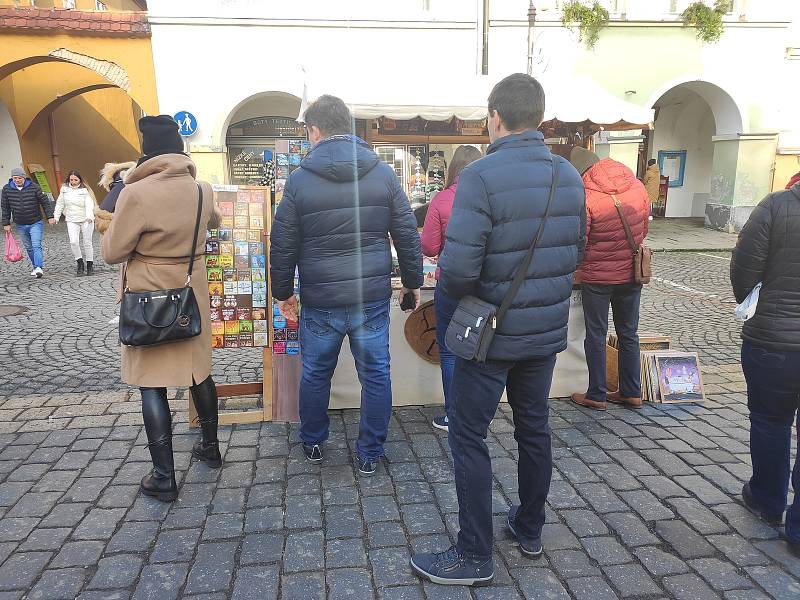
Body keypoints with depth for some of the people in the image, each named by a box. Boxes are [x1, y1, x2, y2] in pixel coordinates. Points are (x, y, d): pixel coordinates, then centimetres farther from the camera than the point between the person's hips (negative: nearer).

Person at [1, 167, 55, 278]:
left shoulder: (34, 187, -9)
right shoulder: (7, 189, -1)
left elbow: (45, 202, -3)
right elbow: (5, 208, 6)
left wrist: (50, 217, -9)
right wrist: (6, 223, 6)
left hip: (35, 223, -4)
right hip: (20, 226, 4)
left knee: (36, 246, -15)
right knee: (29, 248, 10)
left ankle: (39, 268, -21)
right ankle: (36, 267, 19)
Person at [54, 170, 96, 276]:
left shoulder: (85, 190, -6)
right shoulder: (64, 189, 5)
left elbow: (89, 205, -15)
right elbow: (60, 204, 14)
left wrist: (89, 217, -31)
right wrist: (56, 216, 12)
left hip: (86, 220, -2)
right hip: (72, 221, 2)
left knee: (87, 242, 4)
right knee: (73, 242, -13)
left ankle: (90, 265, 16)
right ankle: (80, 263, 2)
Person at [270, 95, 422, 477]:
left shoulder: (299, 180, -5)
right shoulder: (383, 173, -1)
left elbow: (283, 245, -1)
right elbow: (407, 234, 2)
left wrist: (283, 292, 12)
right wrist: (412, 281, 13)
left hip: (320, 301, 0)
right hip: (372, 297, 1)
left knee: (315, 374, 18)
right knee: (375, 375, 12)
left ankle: (313, 444, 37)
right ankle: (369, 456, 23)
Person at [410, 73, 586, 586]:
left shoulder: (481, 176, -20)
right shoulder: (569, 175, 2)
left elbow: (457, 269, -24)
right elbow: (575, 253, 11)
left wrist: (458, 292, -2)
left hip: (494, 333, -7)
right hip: (548, 331, 7)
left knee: (469, 438, 7)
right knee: (534, 429, 20)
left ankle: (475, 557, 19)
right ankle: (530, 529, 39)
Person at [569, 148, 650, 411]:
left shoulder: (586, 197, -18)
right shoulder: (638, 187, 0)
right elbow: (644, 230, 10)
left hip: (597, 276, -5)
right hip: (631, 273, 5)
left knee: (596, 336, 6)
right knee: (629, 334, 16)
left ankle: (597, 396, 14)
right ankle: (632, 392, 24)